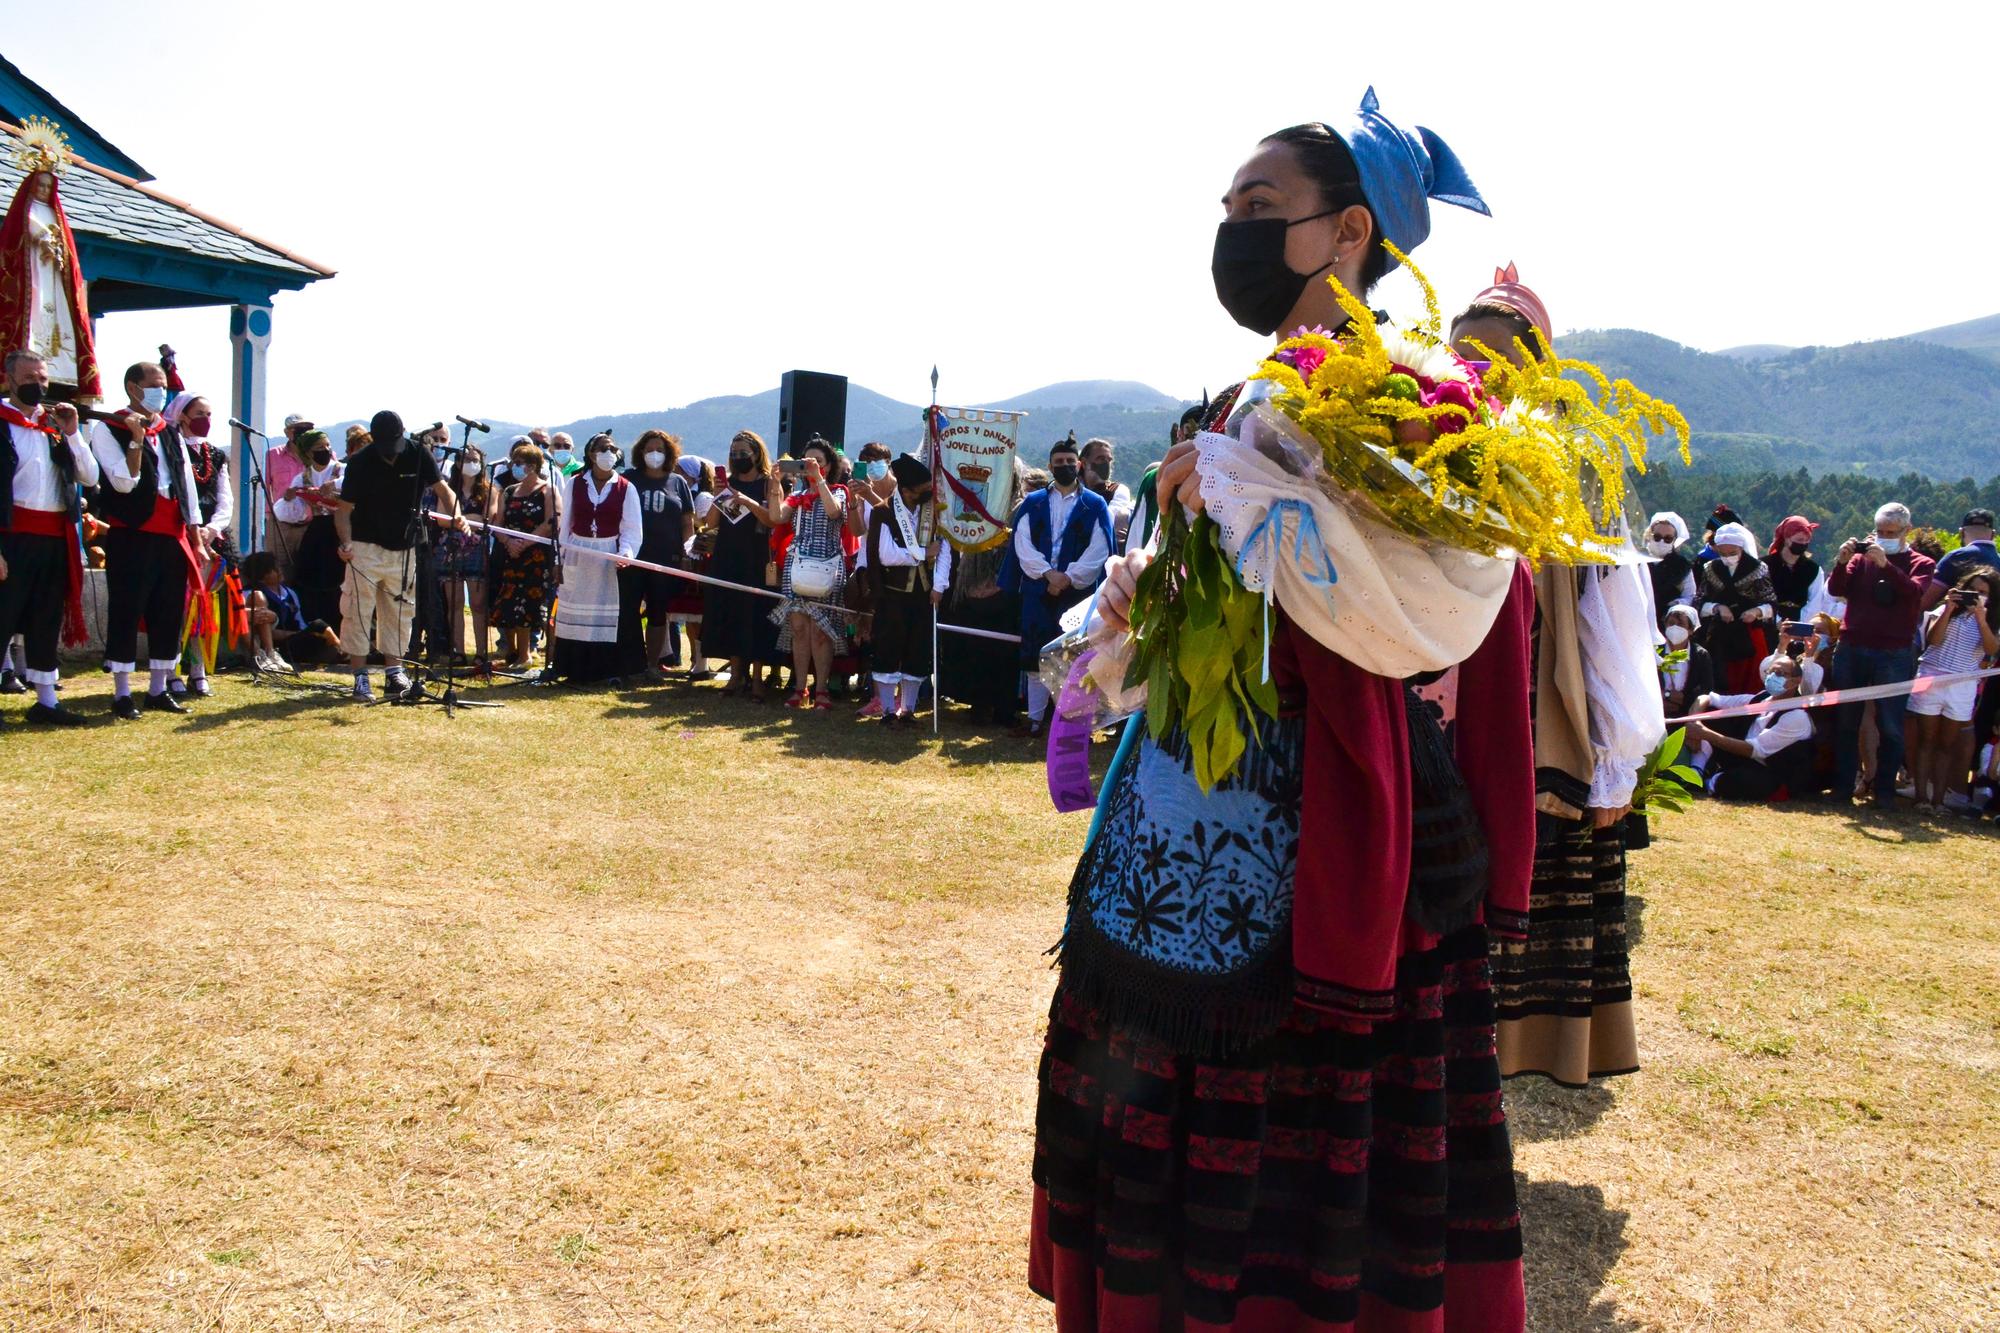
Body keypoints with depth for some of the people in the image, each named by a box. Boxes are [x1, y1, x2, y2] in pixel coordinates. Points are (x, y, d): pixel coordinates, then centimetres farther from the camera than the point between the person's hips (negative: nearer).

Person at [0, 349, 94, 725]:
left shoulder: (56, 424, 14)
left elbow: (90, 478, 10)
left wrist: (72, 433, -3)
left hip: (55, 538, 6)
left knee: (47, 621, 12)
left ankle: (45, 700, 20)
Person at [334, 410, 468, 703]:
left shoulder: (418, 454, -6)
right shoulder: (360, 462, -11)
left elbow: (442, 489, -3)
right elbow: (344, 508, -9)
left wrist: (456, 516, -24)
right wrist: (345, 542, -25)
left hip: (404, 550, 3)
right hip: (366, 547, -3)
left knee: (399, 612, 9)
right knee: (358, 611, -6)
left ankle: (393, 672, 20)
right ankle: (360, 677, 0)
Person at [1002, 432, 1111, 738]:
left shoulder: (1095, 506, 5)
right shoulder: (1033, 503, 10)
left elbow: (1098, 551, -4)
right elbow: (1022, 545, 1)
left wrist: (1068, 578, -14)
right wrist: (1049, 573, -13)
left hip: (1078, 592, -2)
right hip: (1038, 591, 2)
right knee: (1036, 656, 5)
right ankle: (1035, 719, 12)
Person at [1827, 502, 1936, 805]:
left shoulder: (1920, 563, 7)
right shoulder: (1862, 557, 11)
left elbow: (1914, 592, -14)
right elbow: (1835, 589, -1)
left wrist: (1885, 564, -25)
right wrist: (1842, 562, -18)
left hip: (1894, 654, -2)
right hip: (1852, 649, 2)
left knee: (1890, 726, -1)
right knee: (1847, 722, 4)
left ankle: (1885, 789, 5)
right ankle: (1843, 785, 10)